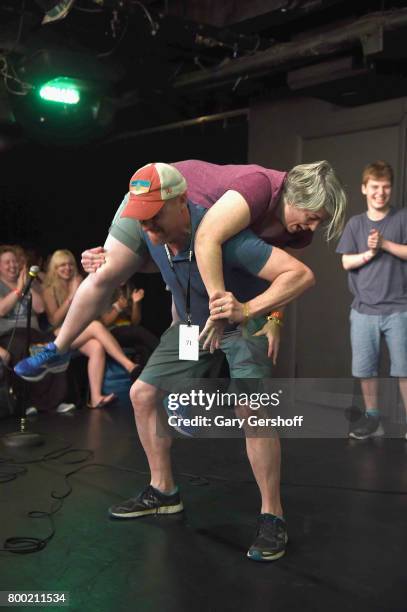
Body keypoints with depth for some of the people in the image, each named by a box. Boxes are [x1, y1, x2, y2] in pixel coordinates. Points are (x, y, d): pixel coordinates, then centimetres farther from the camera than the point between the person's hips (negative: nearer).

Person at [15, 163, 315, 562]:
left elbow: (301, 274, -42)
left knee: (251, 408, -28)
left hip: (248, 319, -6)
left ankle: (272, 518, -10)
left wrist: (247, 310, -55)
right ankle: (162, 492, 22)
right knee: (143, 394, 4)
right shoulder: (146, 230, -18)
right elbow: (101, 281, -3)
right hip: (193, 323, 7)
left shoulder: (220, 236, -38)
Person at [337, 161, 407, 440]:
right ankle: (372, 417, 21)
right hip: (364, 309, 2)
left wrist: (384, 244, -13)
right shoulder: (355, 223, 9)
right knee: (365, 368, 6)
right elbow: (347, 262, 3)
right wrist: (369, 253, -12)